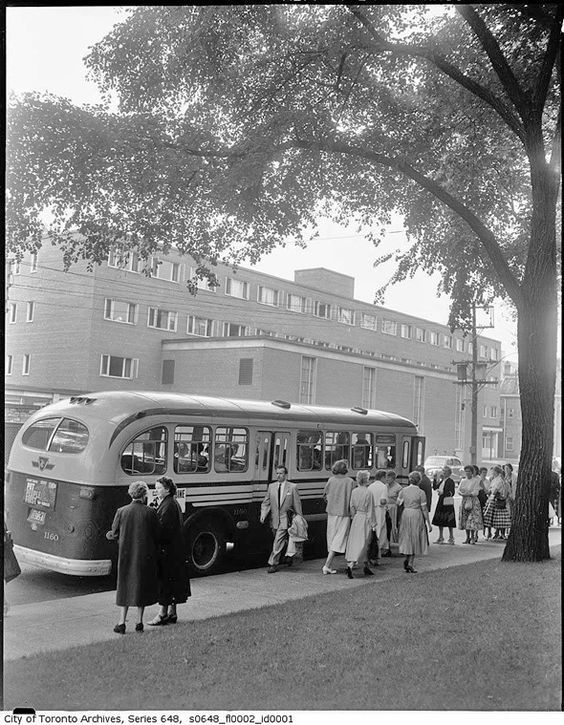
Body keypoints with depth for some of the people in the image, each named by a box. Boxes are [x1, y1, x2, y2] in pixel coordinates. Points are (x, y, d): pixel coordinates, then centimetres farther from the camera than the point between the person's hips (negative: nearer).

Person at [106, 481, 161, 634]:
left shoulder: (121, 511, -6)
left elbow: (114, 534, -1)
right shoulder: (150, 512, -8)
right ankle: (139, 622, 16)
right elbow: (158, 535, -4)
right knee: (142, 586, 13)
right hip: (146, 556, -1)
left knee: (125, 586, 12)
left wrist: (109, 535, 22)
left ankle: (121, 623, 9)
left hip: (126, 555, 1)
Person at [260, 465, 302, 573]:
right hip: (274, 519, 5)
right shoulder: (271, 486, 8)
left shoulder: (292, 487, -2)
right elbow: (266, 503, 9)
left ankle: (273, 564, -4)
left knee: (278, 542, -10)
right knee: (283, 540, 16)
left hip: (285, 519, -4)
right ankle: (290, 553, 40)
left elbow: (297, 504, 0)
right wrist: (263, 514, -7)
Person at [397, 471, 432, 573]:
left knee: (407, 538, 18)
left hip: (405, 514, 3)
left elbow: (398, 503, 1)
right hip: (417, 515, -3)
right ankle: (410, 563, 4)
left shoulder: (404, 490, 0)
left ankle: (406, 557, 3)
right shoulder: (421, 492, -10)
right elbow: (424, 509, -8)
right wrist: (428, 523, -3)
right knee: (415, 539, 7)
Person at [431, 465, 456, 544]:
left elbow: (452, 493, -14)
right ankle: (440, 538, 19)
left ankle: (451, 538, 7)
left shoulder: (450, 481, -9)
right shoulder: (442, 481, 15)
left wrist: (443, 492, -21)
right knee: (439, 520, 10)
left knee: (449, 521, -3)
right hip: (441, 502, 8)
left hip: (447, 503, -8)